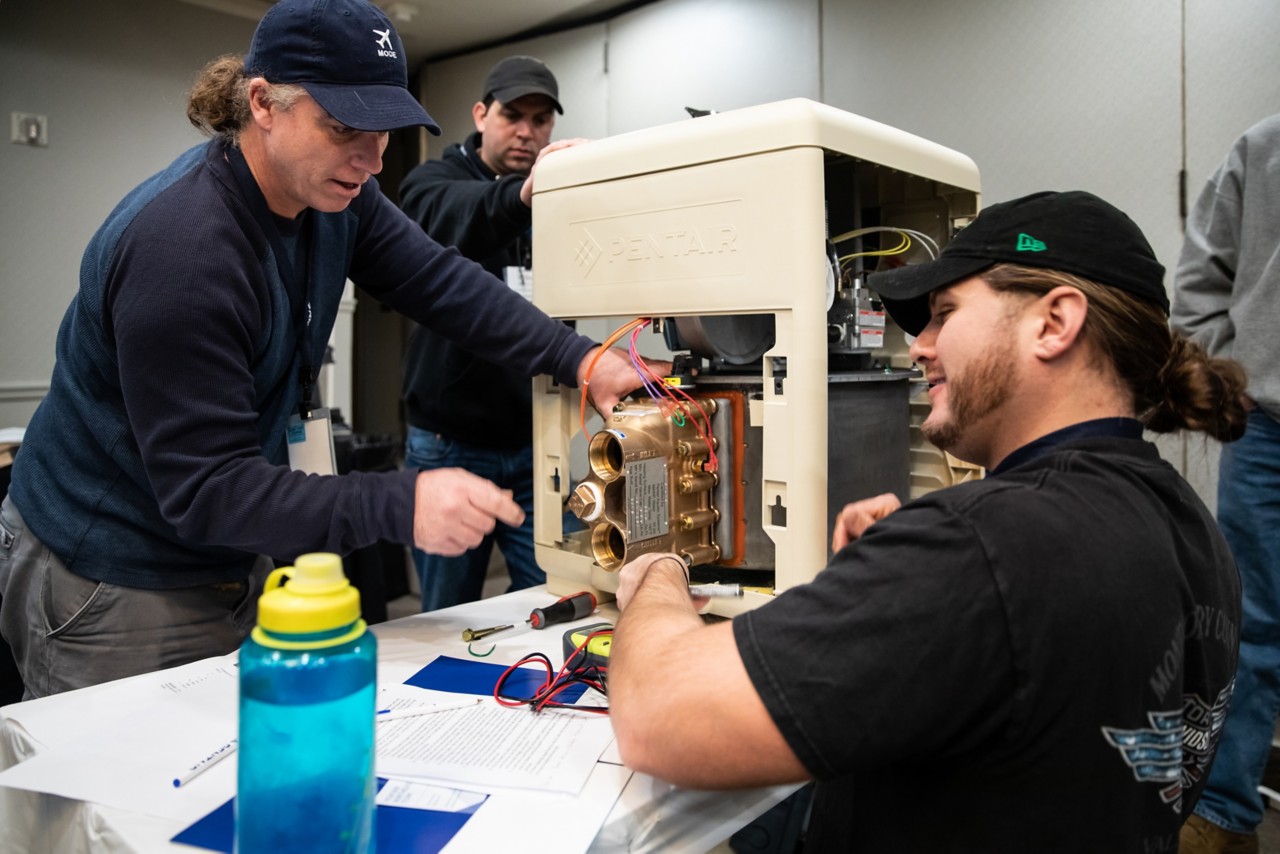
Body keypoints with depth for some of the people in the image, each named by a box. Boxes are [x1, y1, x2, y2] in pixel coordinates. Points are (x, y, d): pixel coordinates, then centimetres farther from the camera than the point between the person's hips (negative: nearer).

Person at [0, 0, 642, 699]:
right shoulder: (179, 250, -30)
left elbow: (437, 282, -6)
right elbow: (204, 490, -29)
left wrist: (580, 359, -19)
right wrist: (399, 507, -40)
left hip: (220, 562, 8)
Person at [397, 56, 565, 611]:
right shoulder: (432, 184, -2)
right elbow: (453, 220, -29)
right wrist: (520, 195, -48)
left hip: (536, 445, 2)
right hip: (450, 443, -1)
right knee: (446, 620, 11)